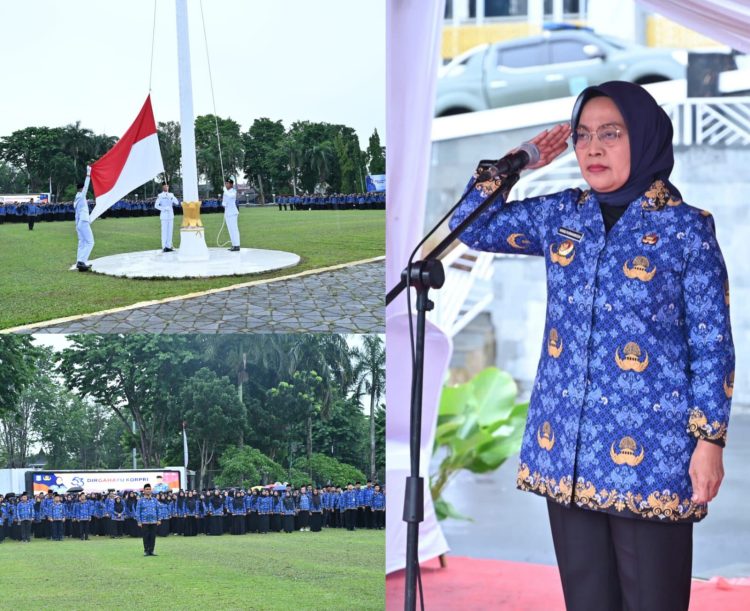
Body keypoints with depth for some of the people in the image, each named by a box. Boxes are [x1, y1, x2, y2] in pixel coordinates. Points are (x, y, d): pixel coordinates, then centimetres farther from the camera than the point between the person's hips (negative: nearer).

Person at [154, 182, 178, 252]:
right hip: (164, 215, -5)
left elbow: (176, 203, -1)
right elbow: (156, 205, -7)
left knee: (170, 231, 6)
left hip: (171, 215, 5)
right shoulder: (160, 196, -3)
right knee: (164, 231, -7)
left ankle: (169, 246, 11)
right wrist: (164, 209, -14)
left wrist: (171, 197, -15)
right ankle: (164, 247, -6)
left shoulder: (171, 195, 11)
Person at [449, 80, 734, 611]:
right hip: (568, 444, 5)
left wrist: (709, 440, -9)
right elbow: (471, 227, 16)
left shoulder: (687, 229, -6)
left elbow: (711, 345, -5)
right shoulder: (560, 215, 7)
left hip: (650, 448, -5)